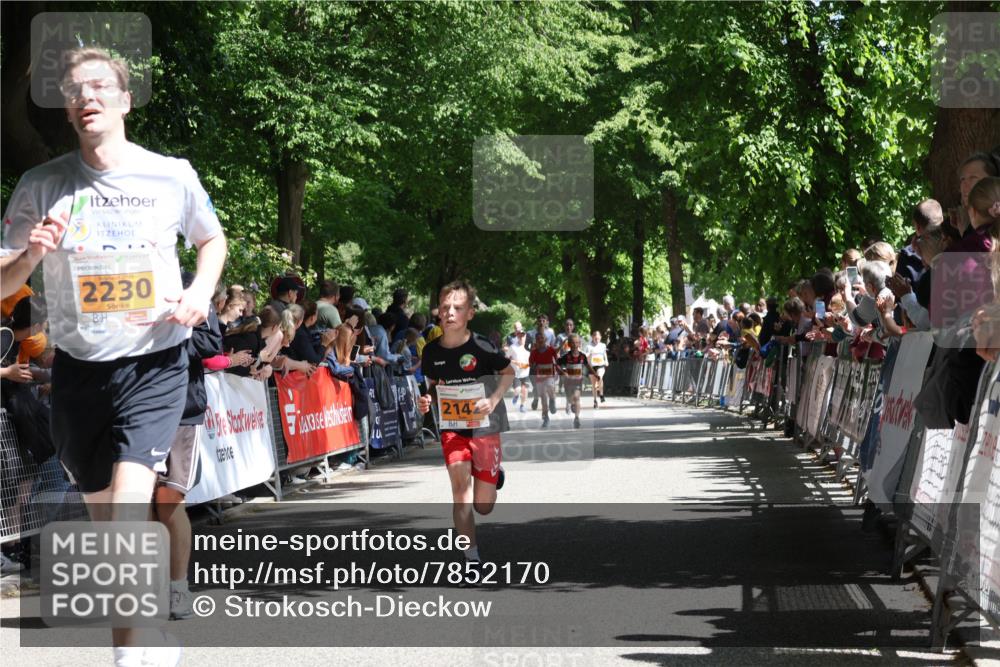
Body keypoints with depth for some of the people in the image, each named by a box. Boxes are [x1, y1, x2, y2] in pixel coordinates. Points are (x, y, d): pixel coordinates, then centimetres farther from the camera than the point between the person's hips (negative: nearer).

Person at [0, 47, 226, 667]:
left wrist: (200, 292, -4)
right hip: (79, 367, 3)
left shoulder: (173, 175, -2)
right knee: (104, 519, 13)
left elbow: (213, 239, 16)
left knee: (128, 507, -19)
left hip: (155, 363, -3)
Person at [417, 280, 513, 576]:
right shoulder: (431, 351, -4)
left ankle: (496, 472, 42)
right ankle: (472, 557, -17)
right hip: (451, 428, 2)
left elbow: (508, 372, 0)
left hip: (484, 428, -2)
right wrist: (427, 400, -7)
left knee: (484, 506, 4)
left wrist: (494, 400, -15)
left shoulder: (481, 347, -15)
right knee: (459, 480, -23)